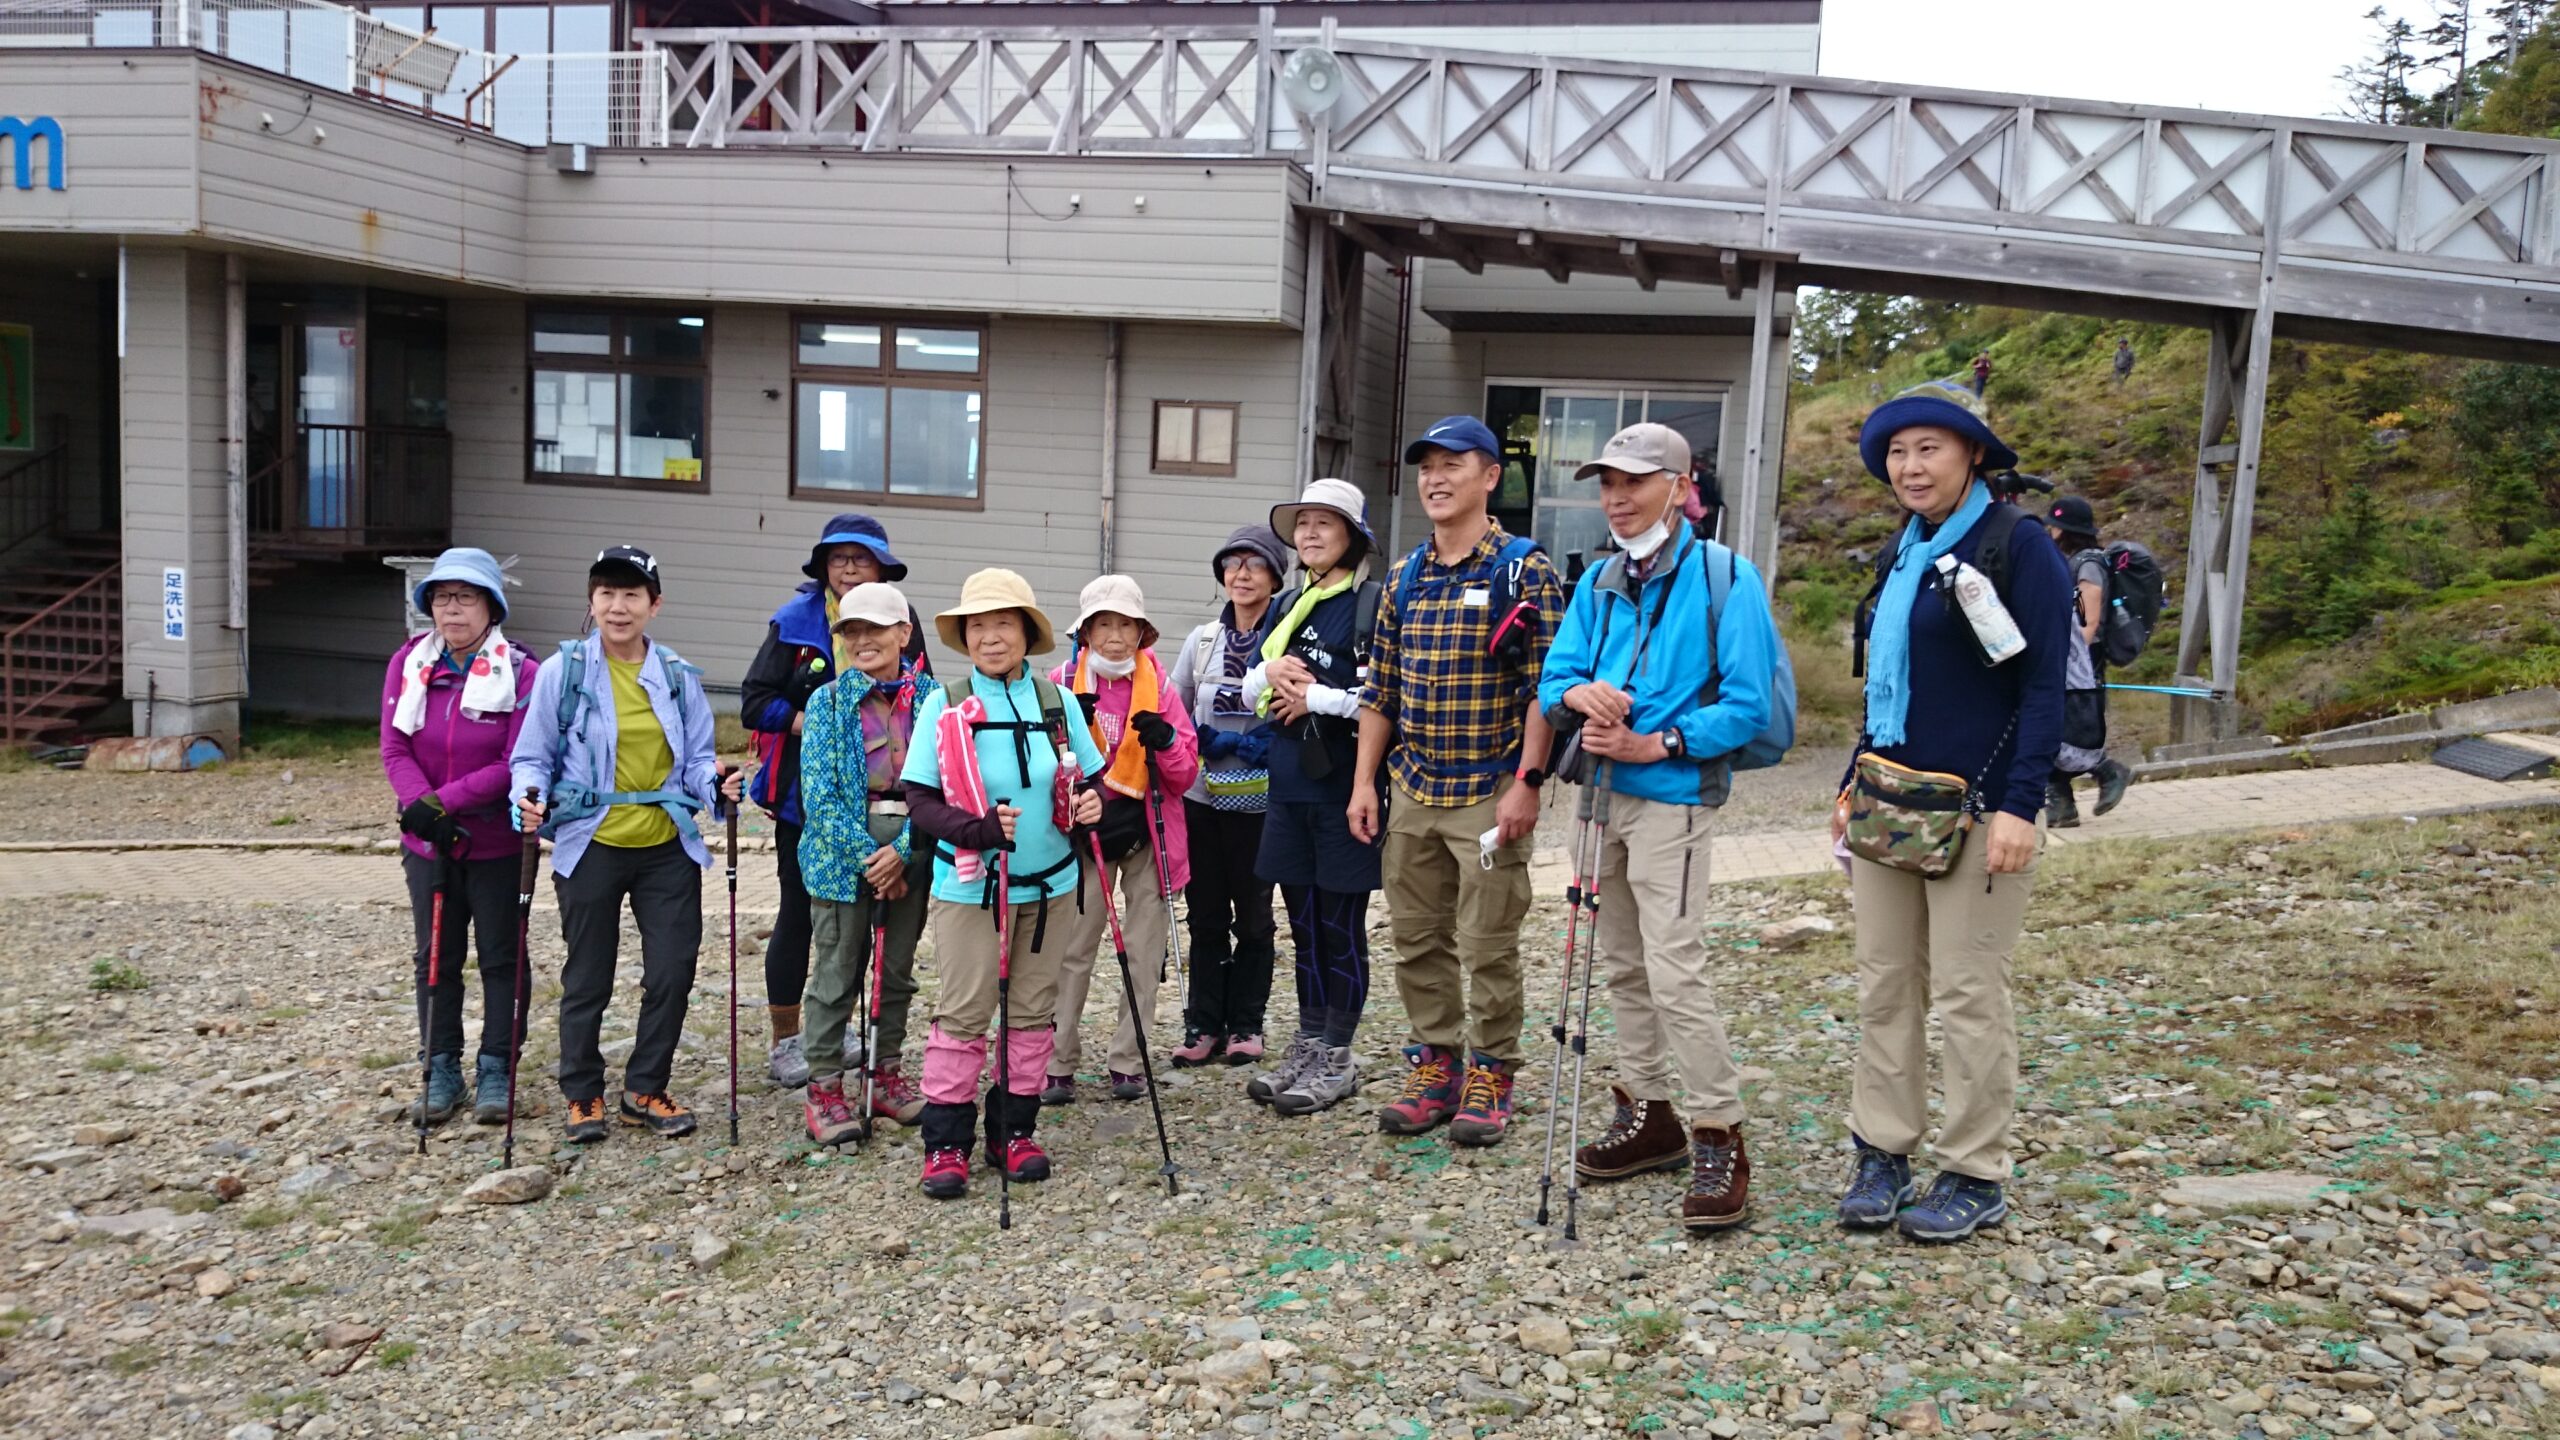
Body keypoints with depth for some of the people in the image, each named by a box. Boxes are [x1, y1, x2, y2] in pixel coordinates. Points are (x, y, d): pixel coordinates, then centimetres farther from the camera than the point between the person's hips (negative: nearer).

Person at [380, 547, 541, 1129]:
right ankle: (442, 1070, 24)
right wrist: (423, 806, -20)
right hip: (426, 841, 4)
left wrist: (443, 801, -23)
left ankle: (496, 1069, 20)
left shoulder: (521, 672, -14)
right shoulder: (408, 664, -2)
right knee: (436, 958, 12)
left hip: (498, 843, -3)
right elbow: (394, 748, -5)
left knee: (501, 957, 8)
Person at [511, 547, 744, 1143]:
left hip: (668, 848, 3)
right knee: (588, 979, 9)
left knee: (673, 972, 5)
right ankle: (582, 1094, 27)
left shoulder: (679, 677, 3)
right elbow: (532, 758, 0)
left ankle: (646, 1090, 24)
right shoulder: (564, 672, -5)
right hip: (591, 847, -2)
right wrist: (531, 799, -20)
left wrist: (716, 782, -13)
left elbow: (696, 760, 9)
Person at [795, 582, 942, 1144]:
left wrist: (902, 851, -15)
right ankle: (824, 1085, 13)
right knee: (837, 972, 2)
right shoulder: (828, 702, -2)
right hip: (842, 852, -2)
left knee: (897, 968, 13)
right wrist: (866, 856, -15)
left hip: (909, 855, 2)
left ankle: (887, 1073, 28)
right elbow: (819, 791, -8)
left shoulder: (931, 698, 1)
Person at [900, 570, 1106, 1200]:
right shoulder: (945, 704, -7)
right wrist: (979, 828, -24)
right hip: (969, 883, -3)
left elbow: (1089, 777, 10)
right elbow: (919, 800, -8)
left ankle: (1014, 1129, 24)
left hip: (1047, 882, 3)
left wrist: (1093, 800, -14)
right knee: (963, 1012, 1)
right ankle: (946, 1142, 12)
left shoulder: (1057, 701, 1)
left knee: (1035, 1009, 10)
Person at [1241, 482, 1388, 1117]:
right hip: (1289, 785, 7)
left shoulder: (1372, 604, -8)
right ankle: (1308, 1046, 25)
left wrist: (1315, 697, -14)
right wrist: (1269, 673, -3)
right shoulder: (1286, 606, 14)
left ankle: (1337, 1059, 13)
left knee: (1341, 925, 2)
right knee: (1304, 922, 14)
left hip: (1343, 786, -7)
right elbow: (1248, 693, 18)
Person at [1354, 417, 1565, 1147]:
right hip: (1413, 792, 6)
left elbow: (1543, 689, -11)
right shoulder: (1403, 578, 10)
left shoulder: (1523, 571, -7)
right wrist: (1363, 780, 7)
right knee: (1417, 940, 12)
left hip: (1489, 793, -6)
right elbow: (1380, 688, 12)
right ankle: (1435, 1067, 25)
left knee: (1487, 945, 2)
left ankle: (1490, 1077, 17)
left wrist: (1526, 784, -17)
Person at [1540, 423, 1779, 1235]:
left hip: (1671, 796, -7)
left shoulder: (1724, 579, -9)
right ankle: (1647, 1115, 29)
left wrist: (1656, 744, -19)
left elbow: (1749, 703, -13)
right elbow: (1553, 681, 7)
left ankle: (1720, 1142, -2)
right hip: (1602, 792, 7)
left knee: (1675, 971, -12)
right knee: (1623, 968, 15)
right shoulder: (1598, 585, 10)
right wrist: (1577, 696, -16)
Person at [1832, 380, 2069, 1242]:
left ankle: (1976, 1178, 13)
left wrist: (2021, 806, -20)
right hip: (1889, 797, 7)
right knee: (1883, 984, 10)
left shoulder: (2018, 546, -9)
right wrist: (1856, 781, 18)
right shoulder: (1904, 551, 13)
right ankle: (1882, 1155, 21)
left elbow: (2044, 686, -13)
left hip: (1976, 805, -7)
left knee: (1967, 994, 0)